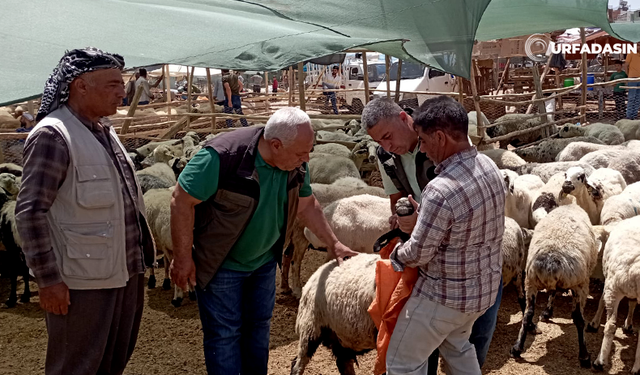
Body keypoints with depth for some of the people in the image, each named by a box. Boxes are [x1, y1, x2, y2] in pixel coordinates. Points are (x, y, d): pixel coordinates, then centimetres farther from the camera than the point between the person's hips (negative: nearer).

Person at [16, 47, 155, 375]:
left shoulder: (104, 130, 11)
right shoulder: (52, 135, -15)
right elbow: (30, 212, -18)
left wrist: (140, 256, 20)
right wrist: (48, 279, -19)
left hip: (126, 272, 8)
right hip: (84, 281, -8)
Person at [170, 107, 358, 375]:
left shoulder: (296, 163, -11)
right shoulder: (222, 157, -31)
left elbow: (306, 205, 6)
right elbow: (182, 202, -23)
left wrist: (333, 244, 6)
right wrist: (183, 259, -19)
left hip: (264, 260, 6)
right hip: (221, 265, -6)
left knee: (259, 326, 17)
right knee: (225, 333, 0)